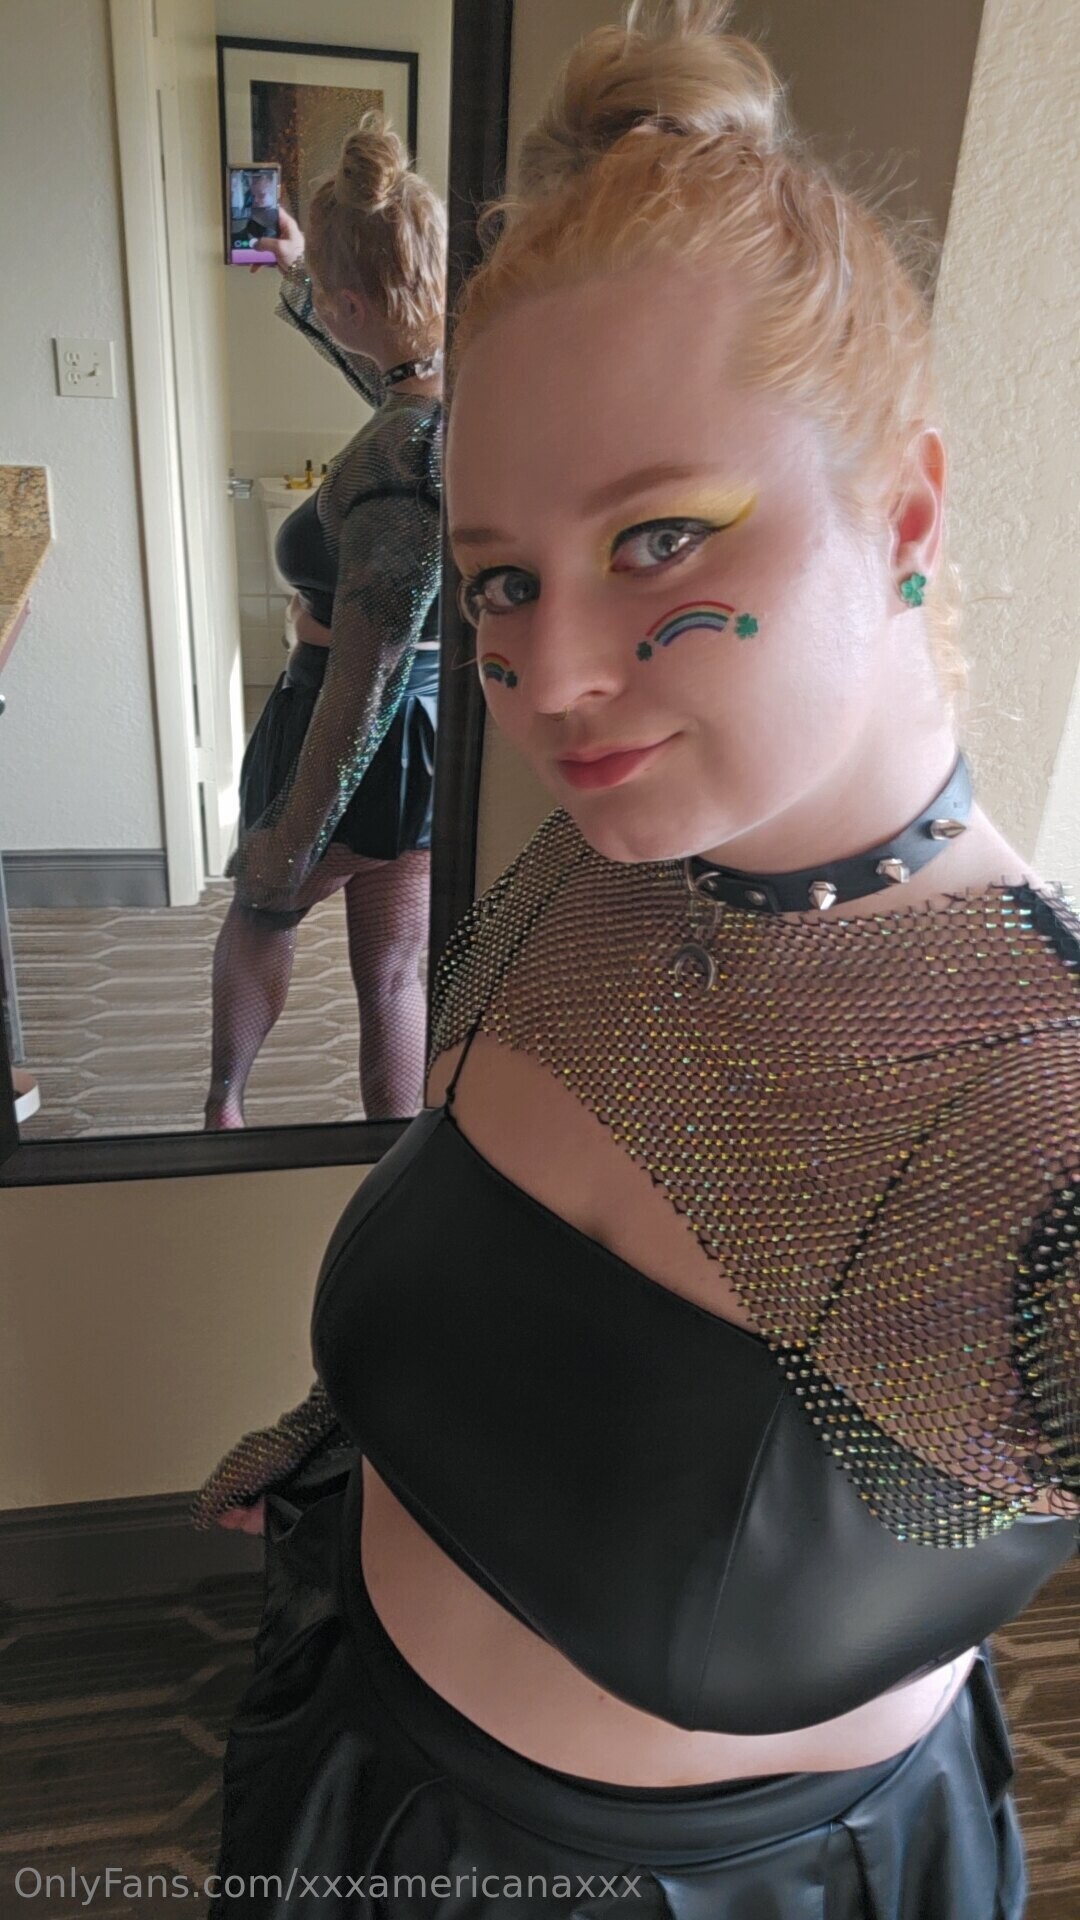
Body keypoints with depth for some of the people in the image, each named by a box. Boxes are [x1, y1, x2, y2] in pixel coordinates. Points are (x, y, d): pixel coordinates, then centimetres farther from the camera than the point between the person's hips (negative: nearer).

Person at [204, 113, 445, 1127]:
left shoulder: (402, 455, -28)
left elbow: (366, 676, -27)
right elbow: (375, 363, 23)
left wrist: (292, 841, -20)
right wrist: (297, 280, 37)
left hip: (366, 741, -6)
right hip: (444, 733, 7)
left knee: (260, 912, 23)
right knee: (392, 976, 17)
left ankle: (224, 1105, 48)